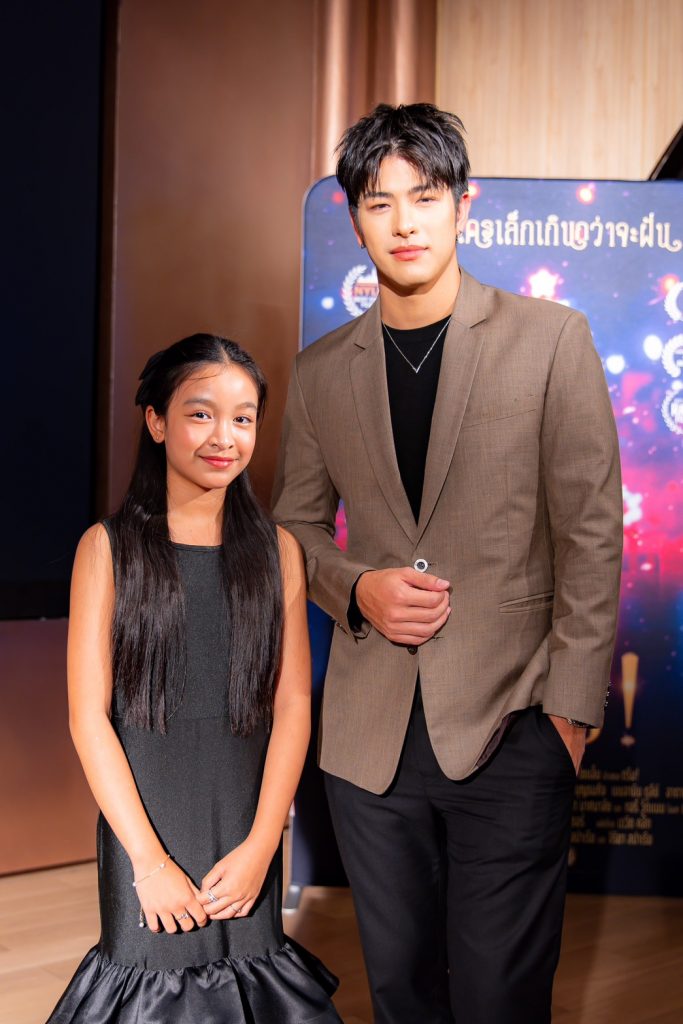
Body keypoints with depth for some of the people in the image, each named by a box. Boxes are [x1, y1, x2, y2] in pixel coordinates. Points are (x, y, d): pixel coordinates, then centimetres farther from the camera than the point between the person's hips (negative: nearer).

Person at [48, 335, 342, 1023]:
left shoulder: (276, 551, 4)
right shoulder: (109, 548, -3)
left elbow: (293, 706, 1)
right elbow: (89, 716, -7)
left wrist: (261, 845, -8)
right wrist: (150, 858, -11)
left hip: (246, 830, 2)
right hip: (142, 825, -2)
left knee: (244, 966, 10)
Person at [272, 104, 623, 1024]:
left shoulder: (551, 340, -2)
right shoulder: (321, 371, 8)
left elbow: (592, 532, -3)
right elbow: (294, 523, 17)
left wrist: (571, 706, -7)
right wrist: (355, 589, -4)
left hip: (510, 731, -3)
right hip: (370, 733, 4)